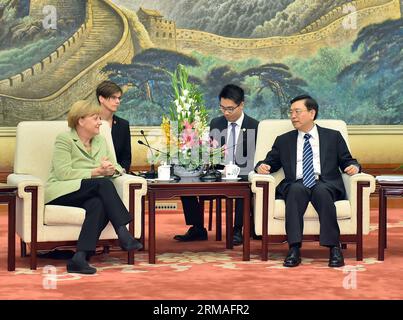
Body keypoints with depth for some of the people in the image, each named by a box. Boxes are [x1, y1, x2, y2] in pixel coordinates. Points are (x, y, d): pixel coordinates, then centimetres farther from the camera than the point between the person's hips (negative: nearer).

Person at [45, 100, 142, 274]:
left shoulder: (100, 141, 19)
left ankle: (80, 258, -42)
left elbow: (117, 167, 15)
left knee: (99, 204, -33)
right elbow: (63, 173, -14)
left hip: (92, 193, 5)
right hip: (63, 193, -5)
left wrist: (111, 169, -10)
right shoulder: (64, 139, -2)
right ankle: (123, 233, -35)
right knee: (103, 183, -30)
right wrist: (96, 172, -17)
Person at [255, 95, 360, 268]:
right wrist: (262, 167, -3)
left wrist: (353, 167, -5)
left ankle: (334, 248, -38)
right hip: (296, 187, 1)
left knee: (321, 191, -37)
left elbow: (347, 161, 18)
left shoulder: (333, 137, 20)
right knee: (296, 189, -36)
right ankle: (294, 249, -42)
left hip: (325, 185, -1)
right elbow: (270, 162, 20)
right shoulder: (283, 140, 23)